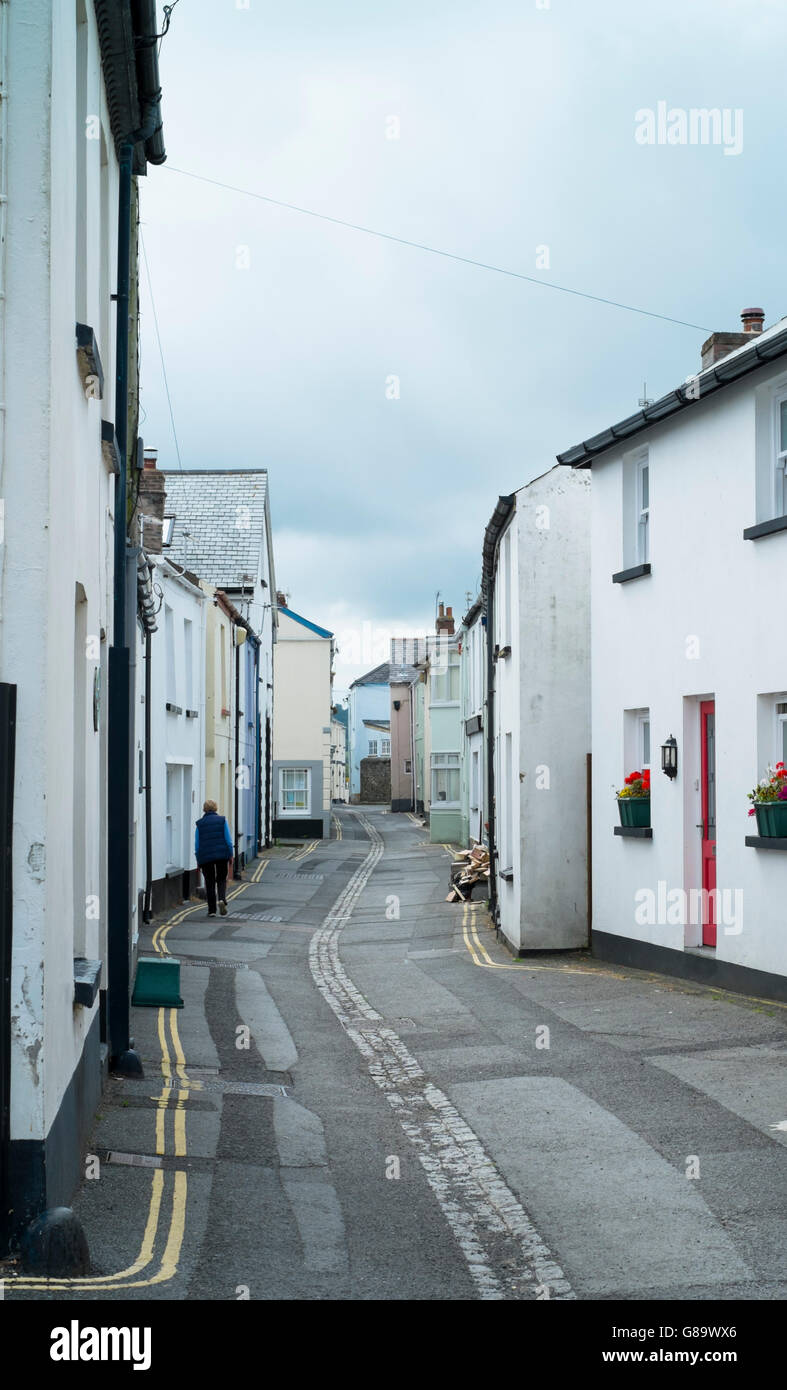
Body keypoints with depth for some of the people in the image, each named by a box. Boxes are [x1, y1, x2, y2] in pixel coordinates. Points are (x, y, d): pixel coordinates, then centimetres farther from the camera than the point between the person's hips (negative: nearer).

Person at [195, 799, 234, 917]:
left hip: (205, 856, 0)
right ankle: (222, 899, -15)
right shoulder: (222, 820, 1)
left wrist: (198, 860, 9)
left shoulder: (199, 823, 3)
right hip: (222, 854, 0)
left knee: (210, 882, 8)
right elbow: (228, 839, -2)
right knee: (221, 879, 12)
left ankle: (212, 910, 7)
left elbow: (197, 843, 3)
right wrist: (231, 855, 5)